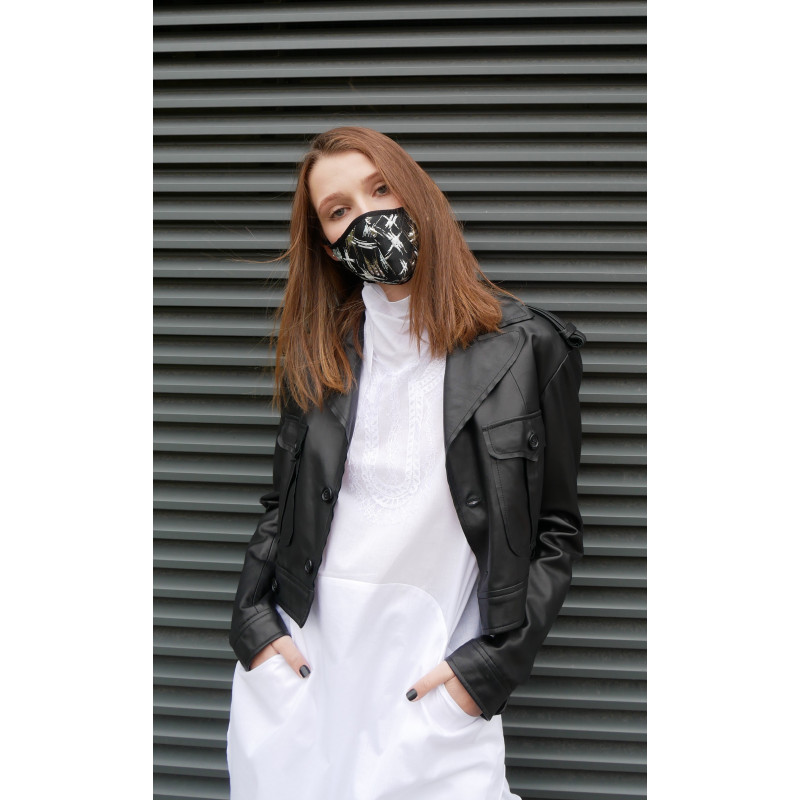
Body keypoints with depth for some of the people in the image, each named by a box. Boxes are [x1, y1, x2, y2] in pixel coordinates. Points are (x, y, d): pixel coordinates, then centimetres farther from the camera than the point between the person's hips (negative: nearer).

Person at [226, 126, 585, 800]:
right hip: (296, 655, 3)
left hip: (437, 674, -3)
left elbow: (556, 532, -2)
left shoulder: (527, 348, -5)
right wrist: (253, 621, 1)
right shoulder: (317, 353, 6)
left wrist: (490, 664, -9)